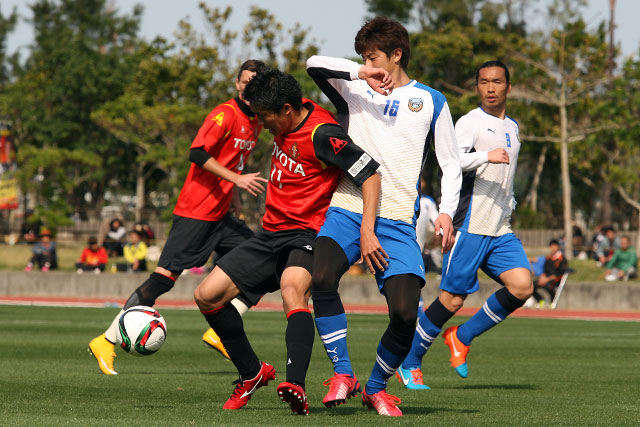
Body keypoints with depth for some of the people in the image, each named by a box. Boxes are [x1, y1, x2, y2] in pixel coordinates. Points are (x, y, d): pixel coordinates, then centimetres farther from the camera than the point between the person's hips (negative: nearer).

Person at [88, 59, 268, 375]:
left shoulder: (255, 122, 14)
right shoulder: (225, 114, -12)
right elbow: (197, 153, -23)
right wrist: (237, 179, -26)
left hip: (220, 217, 9)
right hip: (194, 214, -9)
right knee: (165, 277, -14)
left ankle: (219, 333, 1)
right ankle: (106, 342, -9)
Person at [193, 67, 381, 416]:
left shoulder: (321, 134, -20)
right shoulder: (290, 118, 3)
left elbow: (370, 174, -23)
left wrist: (367, 230, -31)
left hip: (306, 234, -9)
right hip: (272, 233, 9)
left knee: (292, 291, -38)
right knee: (206, 296, 3)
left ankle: (296, 386, -56)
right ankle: (252, 374, 19)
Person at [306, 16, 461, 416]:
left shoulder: (430, 101, 12)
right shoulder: (355, 90, 15)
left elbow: (452, 163, 11)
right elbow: (314, 64, 0)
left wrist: (447, 212, -3)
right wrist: (361, 73, -10)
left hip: (398, 221, -1)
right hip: (347, 210, 1)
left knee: (405, 312, -14)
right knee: (321, 278, -28)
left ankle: (376, 387, 12)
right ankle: (343, 373, -14)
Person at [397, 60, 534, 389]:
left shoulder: (512, 128, 20)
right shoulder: (470, 122, -6)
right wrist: (486, 156, -33)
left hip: (501, 232, 7)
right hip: (470, 226, -7)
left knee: (522, 286, -12)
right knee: (452, 299, -7)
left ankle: (462, 337, 6)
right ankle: (409, 362, 10)